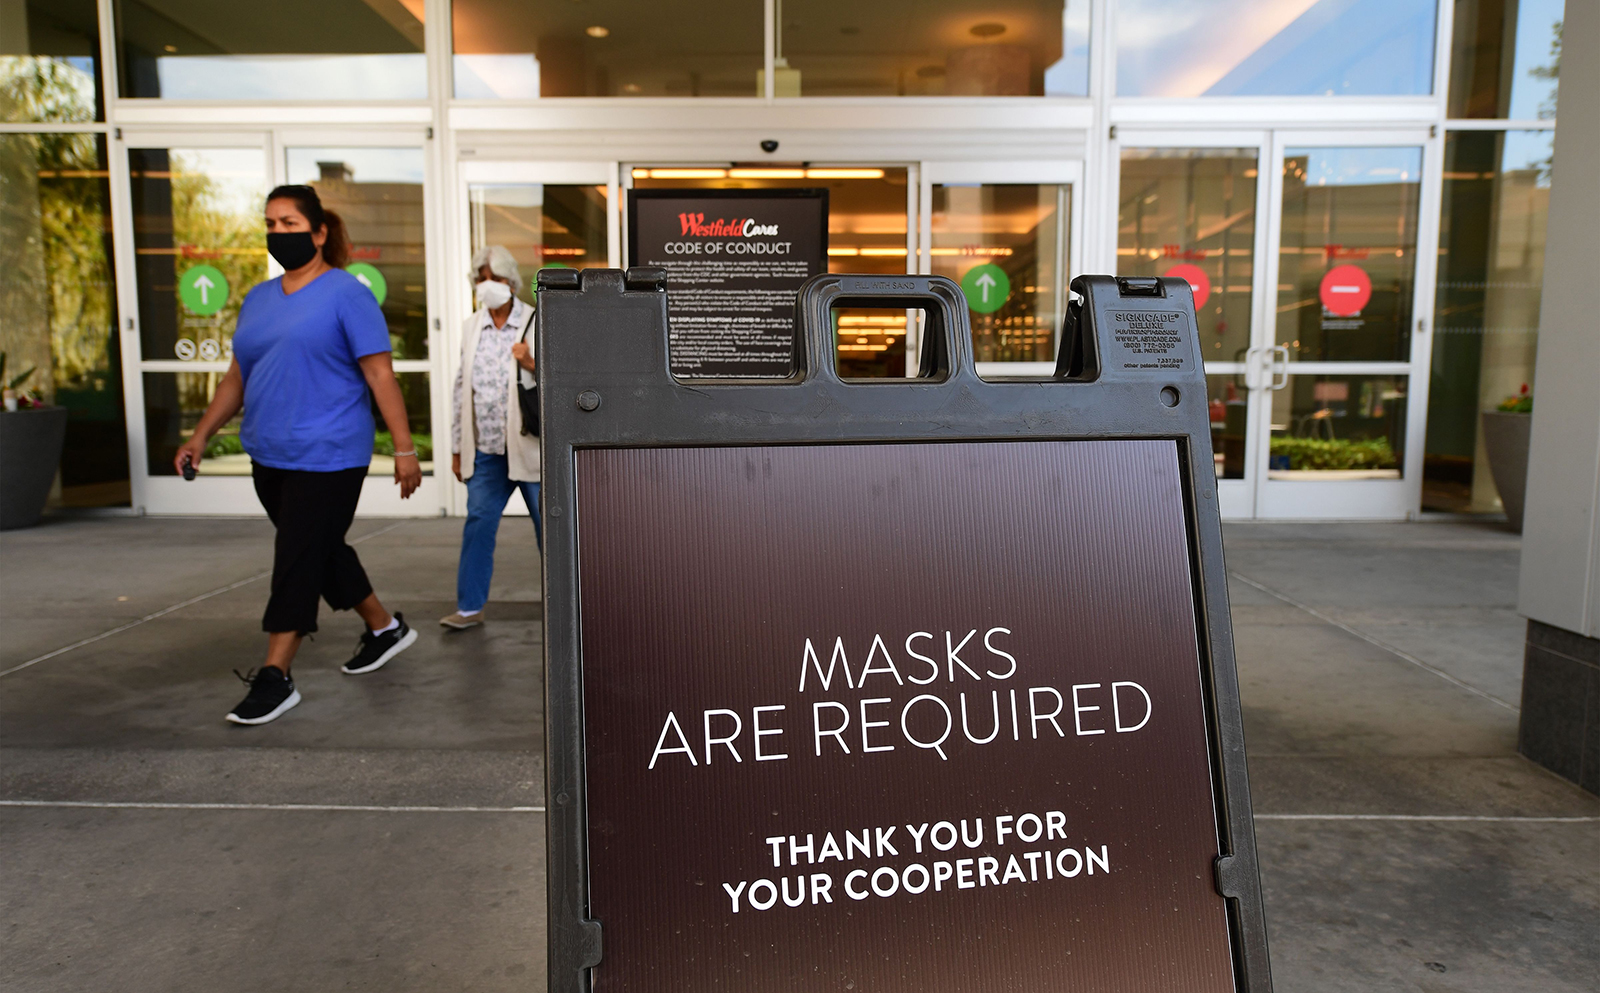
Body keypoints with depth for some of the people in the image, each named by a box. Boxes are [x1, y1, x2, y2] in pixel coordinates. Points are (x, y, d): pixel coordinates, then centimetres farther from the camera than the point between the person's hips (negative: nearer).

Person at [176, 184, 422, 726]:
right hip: (270, 457, 8)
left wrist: (404, 448, -15)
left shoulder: (346, 294, -7)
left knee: (298, 562, -5)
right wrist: (201, 436, 15)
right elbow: (237, 376, 20)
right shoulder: (258, 299, 14)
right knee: (323, 552, 16)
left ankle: (275, 677, 4)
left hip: (327, 457, -7)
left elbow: (380, 375, -11)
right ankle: (385, 627, 33)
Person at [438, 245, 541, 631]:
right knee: (478, 524, 4)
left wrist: (532, 364, -21)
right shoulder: (471, 328, 12)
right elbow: (462, 388, 15)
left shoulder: (538, 323, -1)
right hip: (485, 450, 4)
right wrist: (457, 446, 14)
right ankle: (470, 606, 12)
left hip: (530, 447, -4)